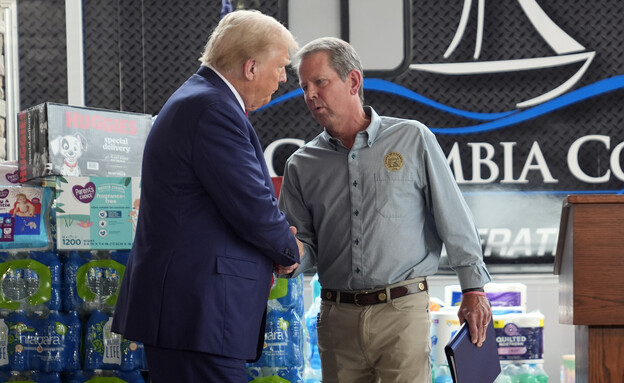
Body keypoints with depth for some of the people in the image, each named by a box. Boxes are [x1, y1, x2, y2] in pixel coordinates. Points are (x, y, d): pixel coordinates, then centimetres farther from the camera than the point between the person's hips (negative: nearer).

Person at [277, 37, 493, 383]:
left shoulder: (412, 140, 2)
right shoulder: (301, 166, 9)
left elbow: (454, 220, 3)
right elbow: (304, 244, 10)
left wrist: (473, 288, 1)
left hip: (402, 311, -3)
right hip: (337, 316, 3)